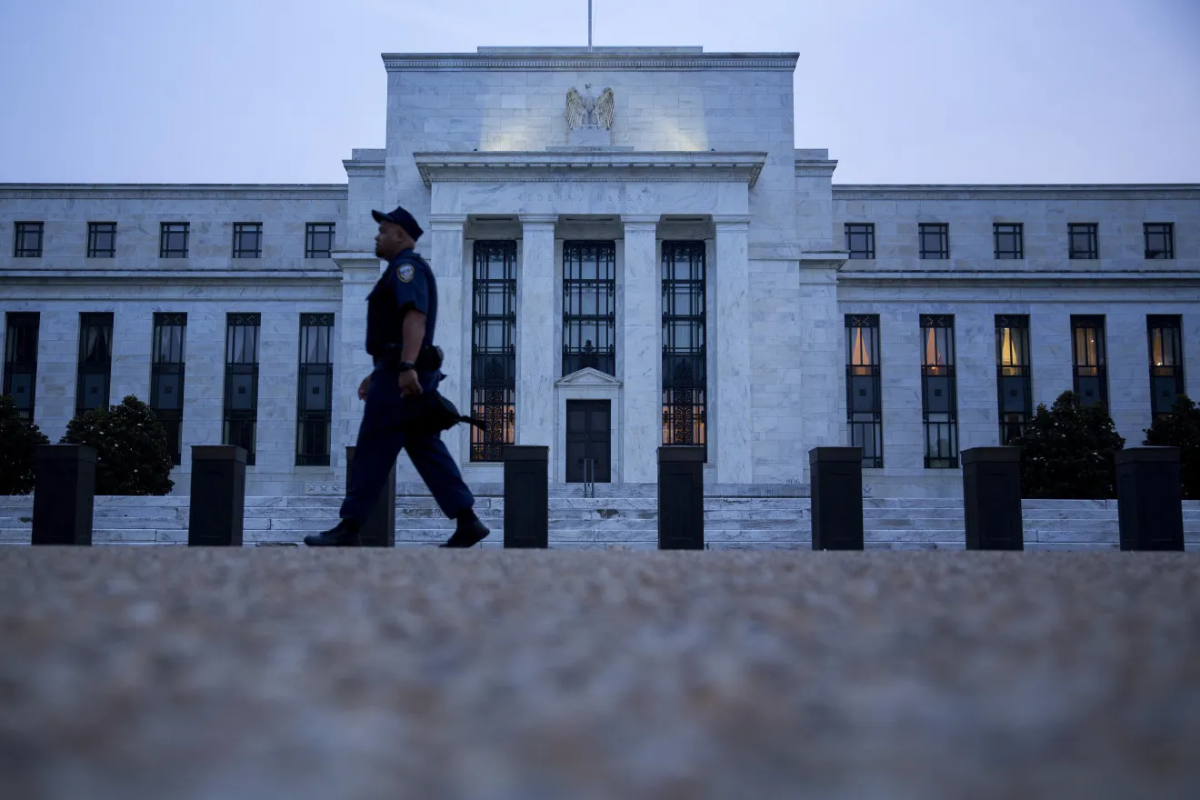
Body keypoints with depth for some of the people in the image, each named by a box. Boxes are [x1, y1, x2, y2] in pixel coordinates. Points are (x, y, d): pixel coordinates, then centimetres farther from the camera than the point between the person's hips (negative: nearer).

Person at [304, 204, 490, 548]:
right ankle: (467, 521, 1)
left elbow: (415, 316, -23)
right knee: (426, 448, 5)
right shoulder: (405, 271, 26)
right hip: (406, 373, 10)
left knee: (373, 448, -6)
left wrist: (406, 367, -32)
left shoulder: (406, 265, -7)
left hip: (401, 374, -10)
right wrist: (377, 374, 29)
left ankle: (348, 529, -2)